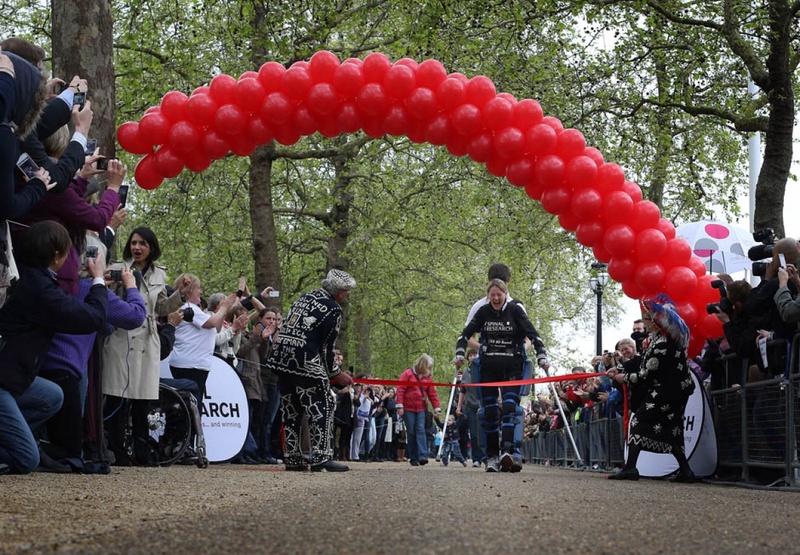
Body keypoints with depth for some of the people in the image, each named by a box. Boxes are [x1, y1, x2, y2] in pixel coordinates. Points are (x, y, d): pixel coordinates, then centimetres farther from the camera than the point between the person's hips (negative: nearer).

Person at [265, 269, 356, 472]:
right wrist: (336, 373, 8)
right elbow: (326, 347, -5)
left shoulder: (305, 297, 20)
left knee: (291, 410, 12)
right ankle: (321, 458, -7)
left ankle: (292, 458, 14)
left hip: (280, 357, 8)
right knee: (321, 408, -2)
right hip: (305, 362, -8)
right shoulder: (333, 309, -4)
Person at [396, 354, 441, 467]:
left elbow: (433, 393, 12)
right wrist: (400, 406, -12)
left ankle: (422, 456, -23)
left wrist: (437, 408, 5)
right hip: (408, 409, -2)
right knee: (411, 433, 0)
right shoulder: (408, 374, -2)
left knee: (421, 430, -13)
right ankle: (413, 459, 6)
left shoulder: (427, 377, 11)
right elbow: (400, 390, -6)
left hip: (421, 409, 2)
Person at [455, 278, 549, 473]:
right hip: (488, 367, 3)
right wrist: (460, 354, -6)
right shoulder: (483, 312, 4)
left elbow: (532, 334, -4)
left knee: (510, 406, -17)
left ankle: (508, 450, -28)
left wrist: (541, 357, -13)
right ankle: (492, 456, 5)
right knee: (490, 411, 1)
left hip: (512, 367, -3)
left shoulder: (515, 310, -3)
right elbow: (466, 334, 8)